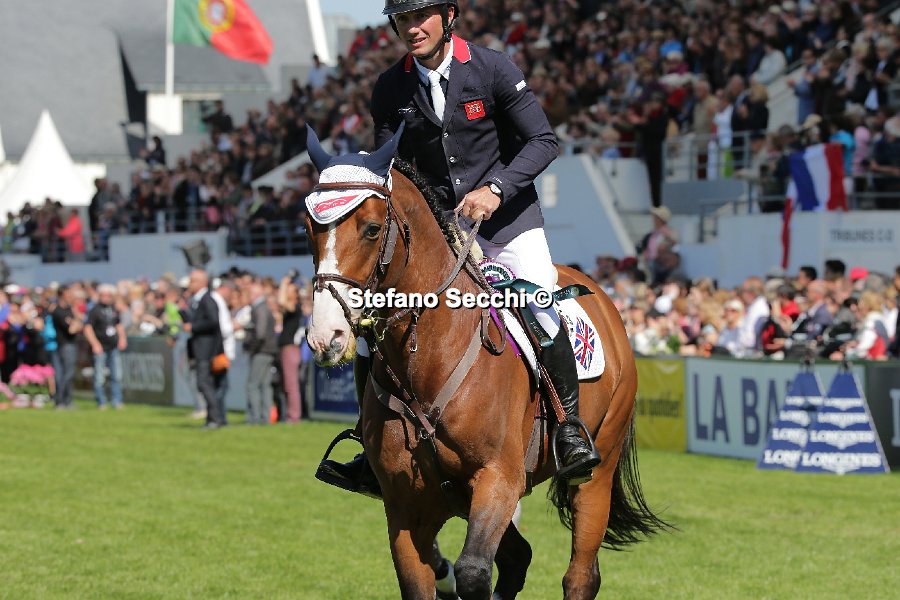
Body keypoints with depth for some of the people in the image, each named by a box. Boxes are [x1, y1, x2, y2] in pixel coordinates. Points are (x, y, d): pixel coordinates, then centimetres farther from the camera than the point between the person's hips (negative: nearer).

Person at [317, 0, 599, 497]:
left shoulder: (493, 70, -8)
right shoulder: (390, 89, 1)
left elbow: (544, 141, -9)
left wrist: (497, 187, -22)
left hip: (506, 216, -3)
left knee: (540, 302, -28)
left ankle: (571, 427, -13)